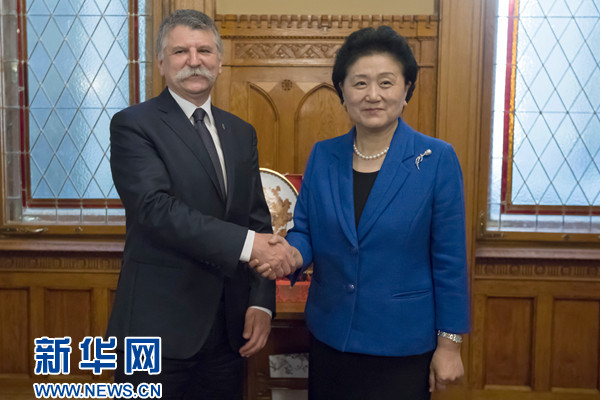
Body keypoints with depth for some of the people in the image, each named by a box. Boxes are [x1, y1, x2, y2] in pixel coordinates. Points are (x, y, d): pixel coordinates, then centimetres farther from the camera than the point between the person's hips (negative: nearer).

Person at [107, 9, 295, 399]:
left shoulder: (241, 132, 11)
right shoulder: (133, 125, -6)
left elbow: (258, 220, 9)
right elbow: (157, 207, -20)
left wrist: (261, 301, -1)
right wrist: (245, 243, -26)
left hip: (229, 326, 5)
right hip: (159, 324, -5)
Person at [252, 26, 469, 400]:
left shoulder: (437, 159, -10)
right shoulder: (323, 156, 0)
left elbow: (450, 260, -8)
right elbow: (305, 231, 5)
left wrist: (450, 343, -6)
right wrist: (290, 254, -18)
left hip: (402, 345, -3)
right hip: (330, 337, 4)